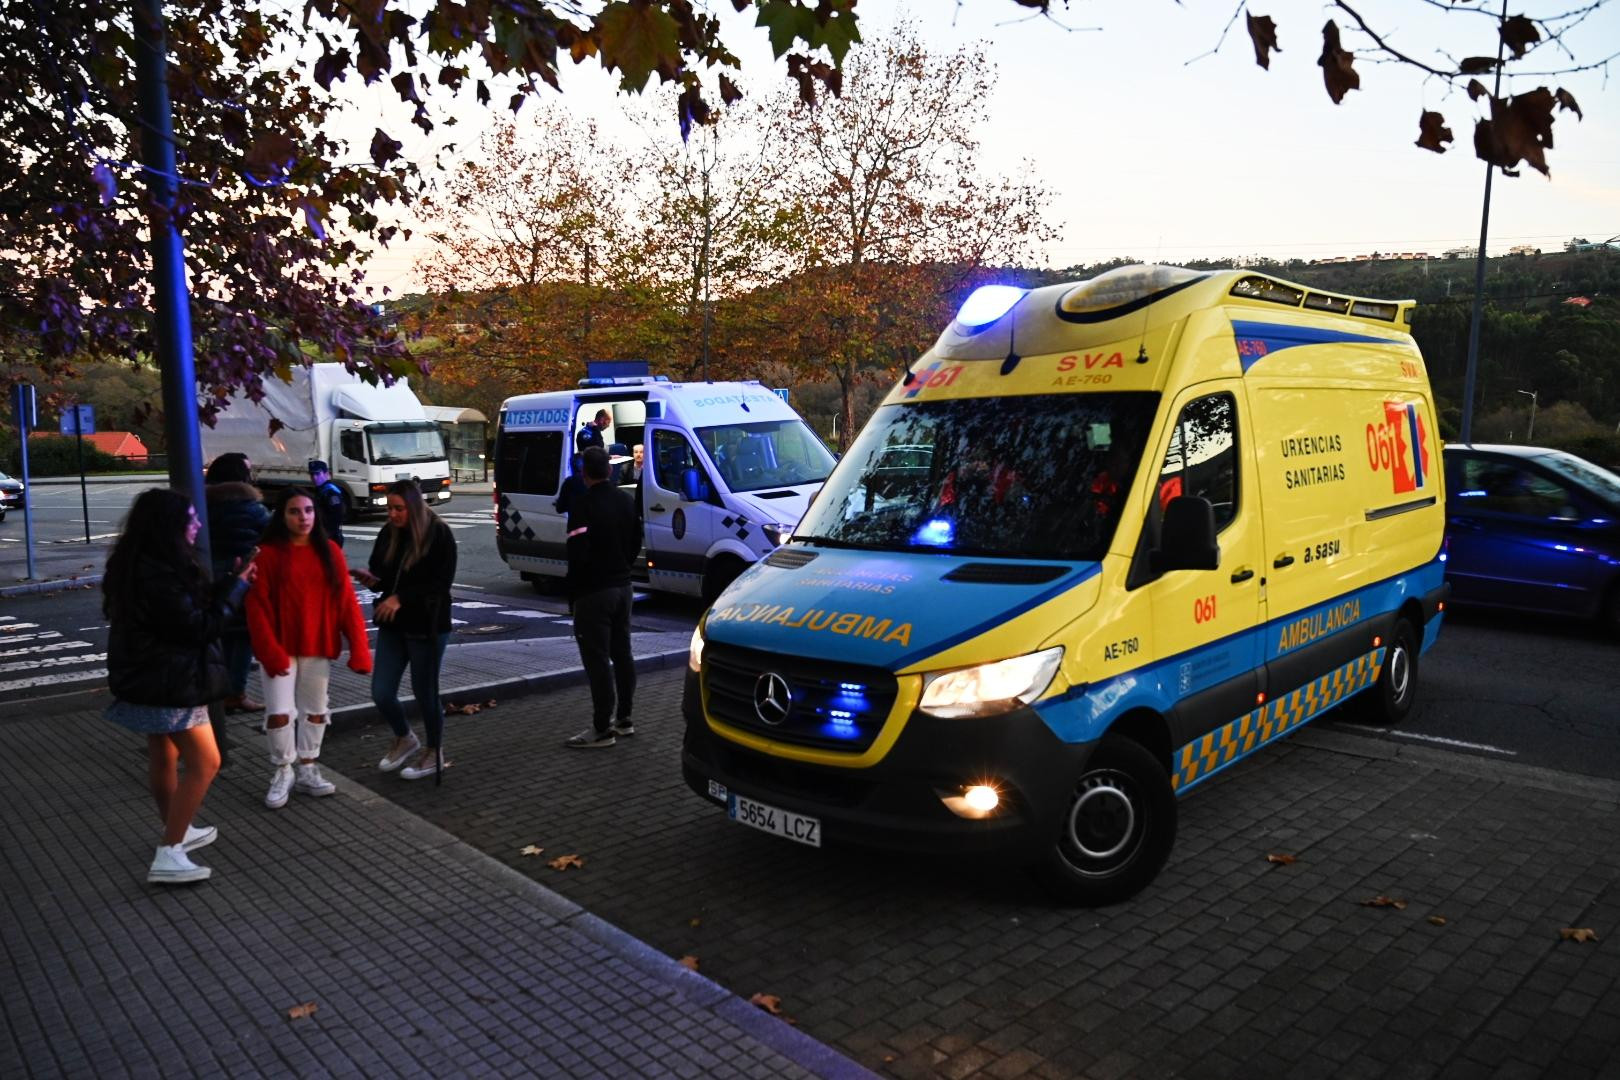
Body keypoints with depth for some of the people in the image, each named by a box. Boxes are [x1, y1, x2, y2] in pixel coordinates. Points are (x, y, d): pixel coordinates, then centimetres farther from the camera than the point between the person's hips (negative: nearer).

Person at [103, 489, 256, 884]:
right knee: (204, 762, -5)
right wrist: (236, 586, -13)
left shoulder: (140, 565, 6)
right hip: (171, 682, -10)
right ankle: (168, 856, -4)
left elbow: (190, 607, 12)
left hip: (153, 679, 10)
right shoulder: (159, 575, -26)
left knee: (163, 757, 21)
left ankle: (177, 831, 38)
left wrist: (230, 582, 5)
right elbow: (199, 627, -21)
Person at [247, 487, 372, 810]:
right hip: (281, 648, -3)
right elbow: (257, 607, -10)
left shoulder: (330, 552, 1)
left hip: (319, 647, 4)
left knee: (315, 710, 13)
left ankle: (307, 771, 27)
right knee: (279, 712, -4)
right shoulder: (268, 554, -8)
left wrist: (359, 648, -6)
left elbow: (346, 602, 0)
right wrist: (270, 652, -18)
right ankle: (282, 773, 16)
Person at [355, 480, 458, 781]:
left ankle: (435, 752, 27)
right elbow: (380, 573, 14)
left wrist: (402, 598, -24)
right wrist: (371, 578, -9)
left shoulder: (439, 534, -13)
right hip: (392, 624, 5)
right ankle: (405, 739, 33)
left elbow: (441, 582, -17)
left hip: (427, 626, -5)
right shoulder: (388, 533, 3)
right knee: (381, 693, 4)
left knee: (424, 692, 6)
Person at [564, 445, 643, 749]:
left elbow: (578, 554, -22)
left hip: (594, 591, -8)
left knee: (598, 660, -4)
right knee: (622, 653, 15)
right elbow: (636, 542, 14)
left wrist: (573, 592, -10)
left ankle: (602, 729, -1)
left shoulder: (584, 507, -18)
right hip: (622, 587, 8)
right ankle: (623, 719, 25)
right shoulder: (625, 501, 7)